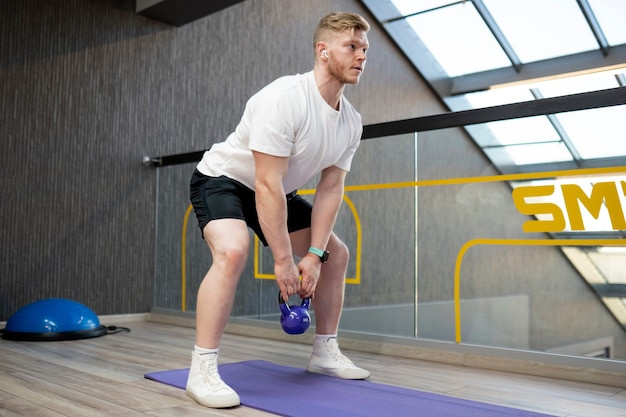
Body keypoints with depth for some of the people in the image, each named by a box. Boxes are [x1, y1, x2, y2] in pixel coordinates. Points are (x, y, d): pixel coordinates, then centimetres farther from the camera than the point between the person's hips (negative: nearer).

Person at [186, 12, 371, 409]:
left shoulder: (351, 123, -7)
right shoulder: (284, 100, -32)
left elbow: (330, 189, -5)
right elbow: (268, 186, -33)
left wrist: (313, 255, -13)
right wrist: (284, 260, -29)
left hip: (277, 191, 8)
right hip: (222, 180, -8)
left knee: (337, 254, 7)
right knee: (233, 251, -36)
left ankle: (325, 353, 18)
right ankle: (202, 369, -22)